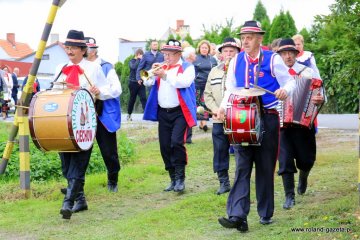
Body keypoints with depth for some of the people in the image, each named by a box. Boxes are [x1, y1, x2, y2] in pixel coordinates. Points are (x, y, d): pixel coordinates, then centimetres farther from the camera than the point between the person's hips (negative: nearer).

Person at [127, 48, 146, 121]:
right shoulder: (132, 61, 0)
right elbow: (133, 67, -22)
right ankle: (129, 114, 21)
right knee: (132, 99, 7)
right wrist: (138, 59, -15)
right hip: (133, 82, -2)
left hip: (141, 83, 2)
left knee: (143, 98, -9)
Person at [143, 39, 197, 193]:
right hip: (163, 113, 6)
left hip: (179, 112, -6)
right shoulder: (161, 67, 16)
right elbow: (147, 82, 11)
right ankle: (173, 179, 15)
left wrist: (165, 75, -19)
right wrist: (152, 73, -7)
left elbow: (184, 82, -18)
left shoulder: (187, 67, 0)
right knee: (165, 146, 5)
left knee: (177, 142, -20)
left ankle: (180, 178, -10)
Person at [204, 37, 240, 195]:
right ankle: (224, 182, 17)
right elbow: (207, 95, 13)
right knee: (220, 151, 7)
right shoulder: (214, 71, 14)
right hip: (218, 121, 5)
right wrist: (216, 110, -1)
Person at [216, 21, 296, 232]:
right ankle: (238, 216, -12)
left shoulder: (273, 59, -3)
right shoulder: (236, 61, 8)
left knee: (265, 168, 7)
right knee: (242, 167, -6)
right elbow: (231, 89, 14)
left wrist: (285, 90, -23)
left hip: (268, 119, -2)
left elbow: (290, 82, 0)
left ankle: (266, 214, 21)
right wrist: (224, 106, -3)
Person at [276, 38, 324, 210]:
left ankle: (303, 177, 43)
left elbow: (320, 93, -3)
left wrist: (320, 100, -24)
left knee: (306, 159, 8)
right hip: (282, 123, 0)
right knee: (285, 161, -3)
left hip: (304, 121, 0)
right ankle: (289, 197, 6)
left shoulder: (307, 72, 0)